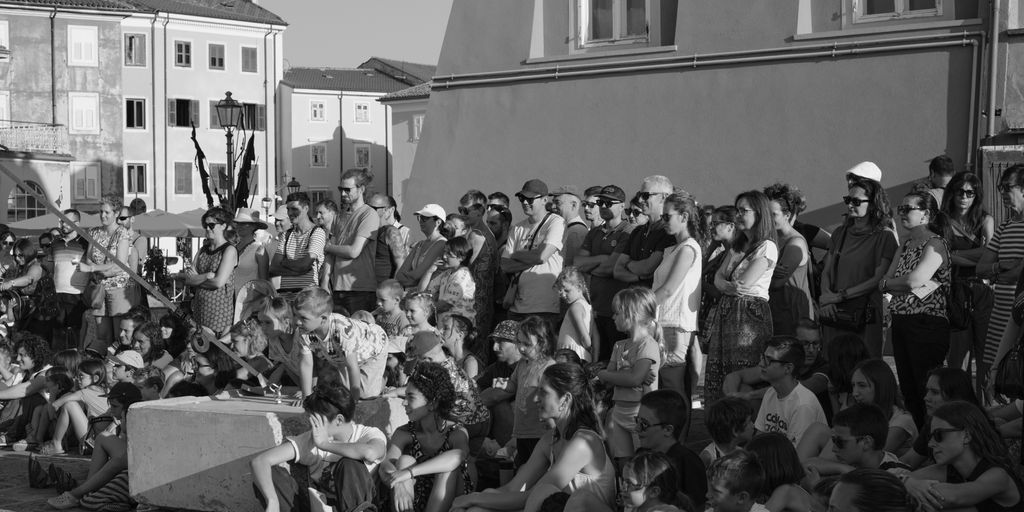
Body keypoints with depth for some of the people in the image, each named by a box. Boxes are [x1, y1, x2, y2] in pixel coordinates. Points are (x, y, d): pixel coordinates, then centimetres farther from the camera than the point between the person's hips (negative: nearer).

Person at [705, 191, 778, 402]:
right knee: (716, 379, 3)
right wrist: (730, 286, -9)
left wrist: (727, 281, 5)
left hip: (751, 313, -8)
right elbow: (718, 278, 12)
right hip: (726, 312, 8)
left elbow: (745, 282, -14)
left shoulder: (767, 247, -6)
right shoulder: (738, 246, 20)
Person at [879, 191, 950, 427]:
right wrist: (919, 286, -11)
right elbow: (883, 283, 6)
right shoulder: (905, 245, 16)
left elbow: (914, 280, -22)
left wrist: (889, 283, -3)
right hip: (900, 323, 8)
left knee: (927, 391, -4)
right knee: (907, 388, 13)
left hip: (927, 325, -8)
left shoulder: (935, 244, -9)